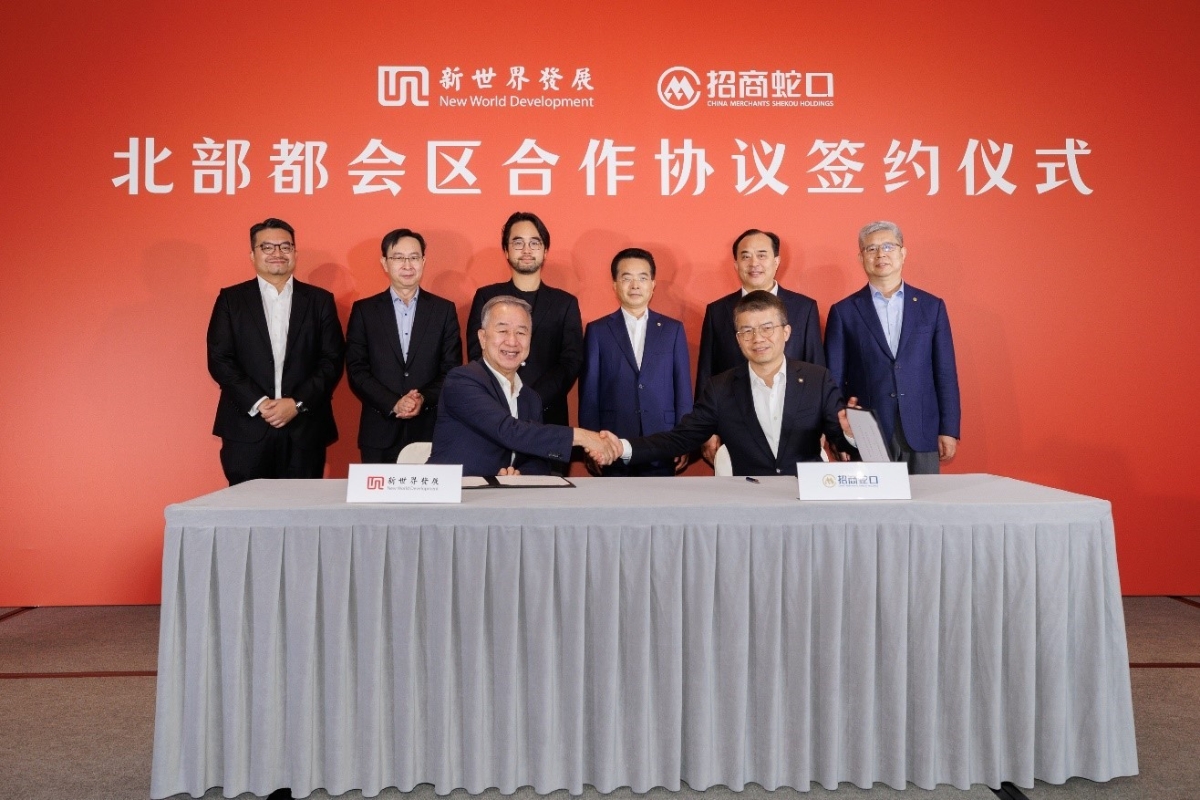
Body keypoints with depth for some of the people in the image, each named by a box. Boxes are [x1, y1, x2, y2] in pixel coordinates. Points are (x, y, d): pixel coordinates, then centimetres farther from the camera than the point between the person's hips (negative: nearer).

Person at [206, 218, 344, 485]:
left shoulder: (320, 300, 9)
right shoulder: (231, 299, 8)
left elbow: (332, 361, 3)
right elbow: (219, 360, 1)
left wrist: (297, 403, -9)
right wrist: (258, 404, -10)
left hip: (305, 429, 1)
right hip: (247, 429, 0)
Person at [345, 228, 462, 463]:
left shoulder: (444, 309, 6)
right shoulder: (364, 310, 5)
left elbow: (452, 370, 3)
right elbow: (356, 370, 0)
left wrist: (424, 399, -14)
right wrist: (393, 404, -14)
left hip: (431, 431, 0)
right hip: (379, 433, 0)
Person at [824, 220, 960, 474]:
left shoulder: (932, 306, 8)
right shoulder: (844, 312, 3)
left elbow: (945, 373, 6)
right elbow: (835, 379, 2)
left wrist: (949, 430, 1)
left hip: (921, 434, 1)